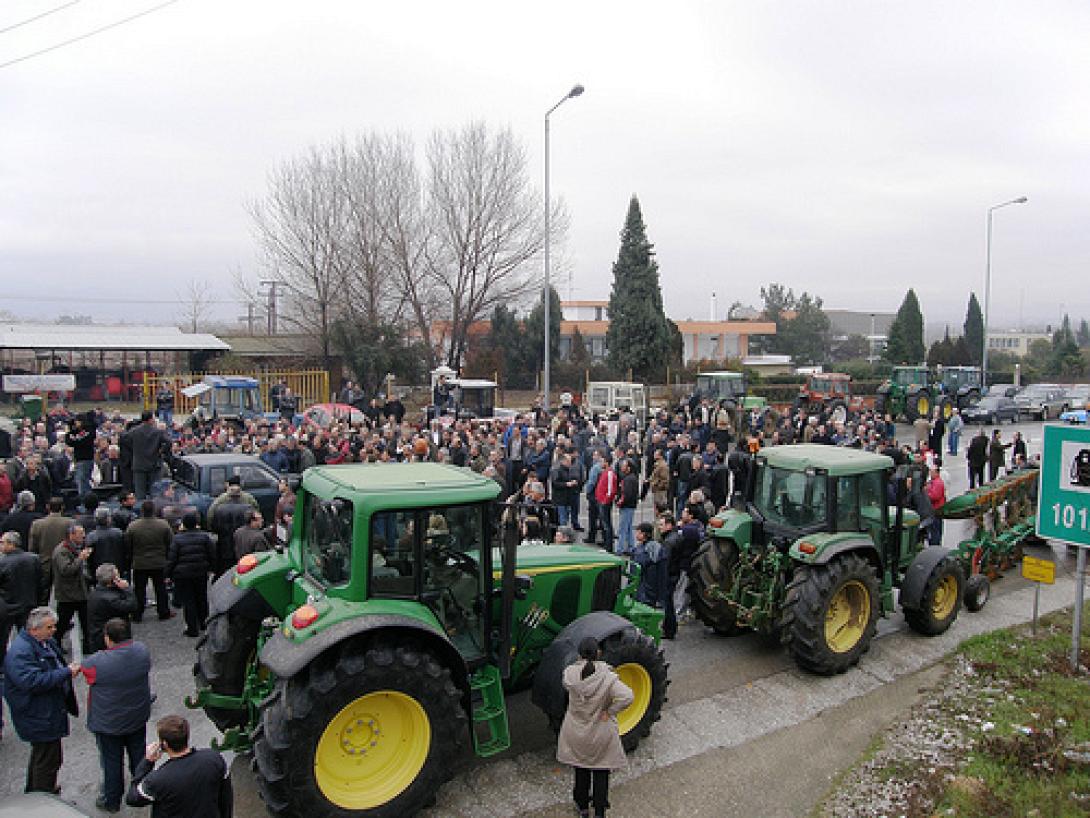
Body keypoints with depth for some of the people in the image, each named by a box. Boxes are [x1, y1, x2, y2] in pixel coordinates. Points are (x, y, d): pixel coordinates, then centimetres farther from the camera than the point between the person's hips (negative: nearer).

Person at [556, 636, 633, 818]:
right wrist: (609, 711, -20)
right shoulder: (607, 677, -26)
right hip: (602, 734, -3)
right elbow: (627, 697, -34)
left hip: (576, 733, 3)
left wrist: (582, 662, 5)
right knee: (601, 773, 18)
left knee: (581, 771, 24)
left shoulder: (570, 673, -18)